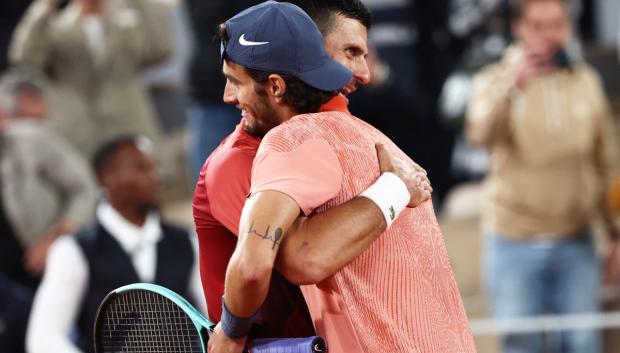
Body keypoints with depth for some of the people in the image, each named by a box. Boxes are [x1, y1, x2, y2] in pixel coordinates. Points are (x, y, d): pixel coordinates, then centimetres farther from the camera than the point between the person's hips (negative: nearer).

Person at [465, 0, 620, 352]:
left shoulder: (587, 82, 7)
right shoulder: (496, 81, -3)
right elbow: (481, 133, -25)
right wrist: (513, 84, -42)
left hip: (576, 243, 3)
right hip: (515, 242, -3)